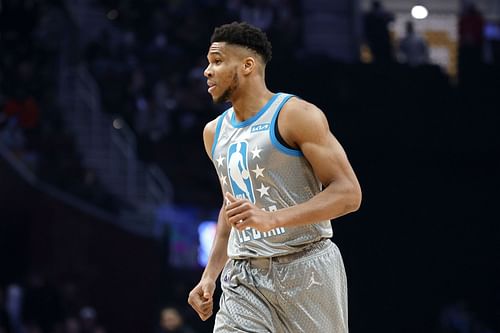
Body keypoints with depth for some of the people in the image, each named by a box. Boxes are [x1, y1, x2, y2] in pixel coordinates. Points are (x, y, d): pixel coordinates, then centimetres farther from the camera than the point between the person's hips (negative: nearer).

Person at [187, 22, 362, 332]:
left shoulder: (297, 115, -8)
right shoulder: (215, 133, 15)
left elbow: (348, 192, -14)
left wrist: (273, 218, -25)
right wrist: (210, 275, 17)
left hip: (305, 268, -5)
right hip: (244, 278, 6)